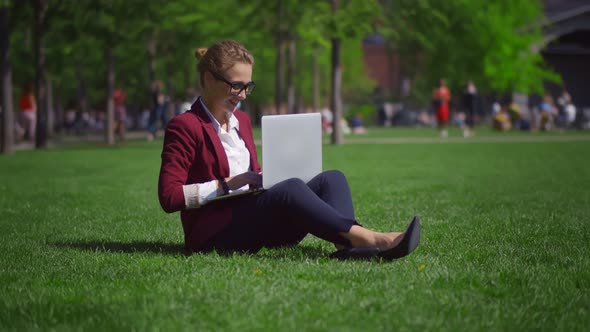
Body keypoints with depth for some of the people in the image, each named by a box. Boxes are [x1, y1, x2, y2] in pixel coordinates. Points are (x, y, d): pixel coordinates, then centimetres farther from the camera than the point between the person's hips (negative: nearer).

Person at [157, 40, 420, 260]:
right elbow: (169, 197, -12)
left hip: (253, 224, 8)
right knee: (290, 189, -33)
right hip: (213, 234, -8)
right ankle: (369, 238, -43)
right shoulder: (184, 126, -4)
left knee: (331, 179, -12)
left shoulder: (241, 120, 21)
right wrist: (227, 184, -15)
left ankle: (346, 245, -42)